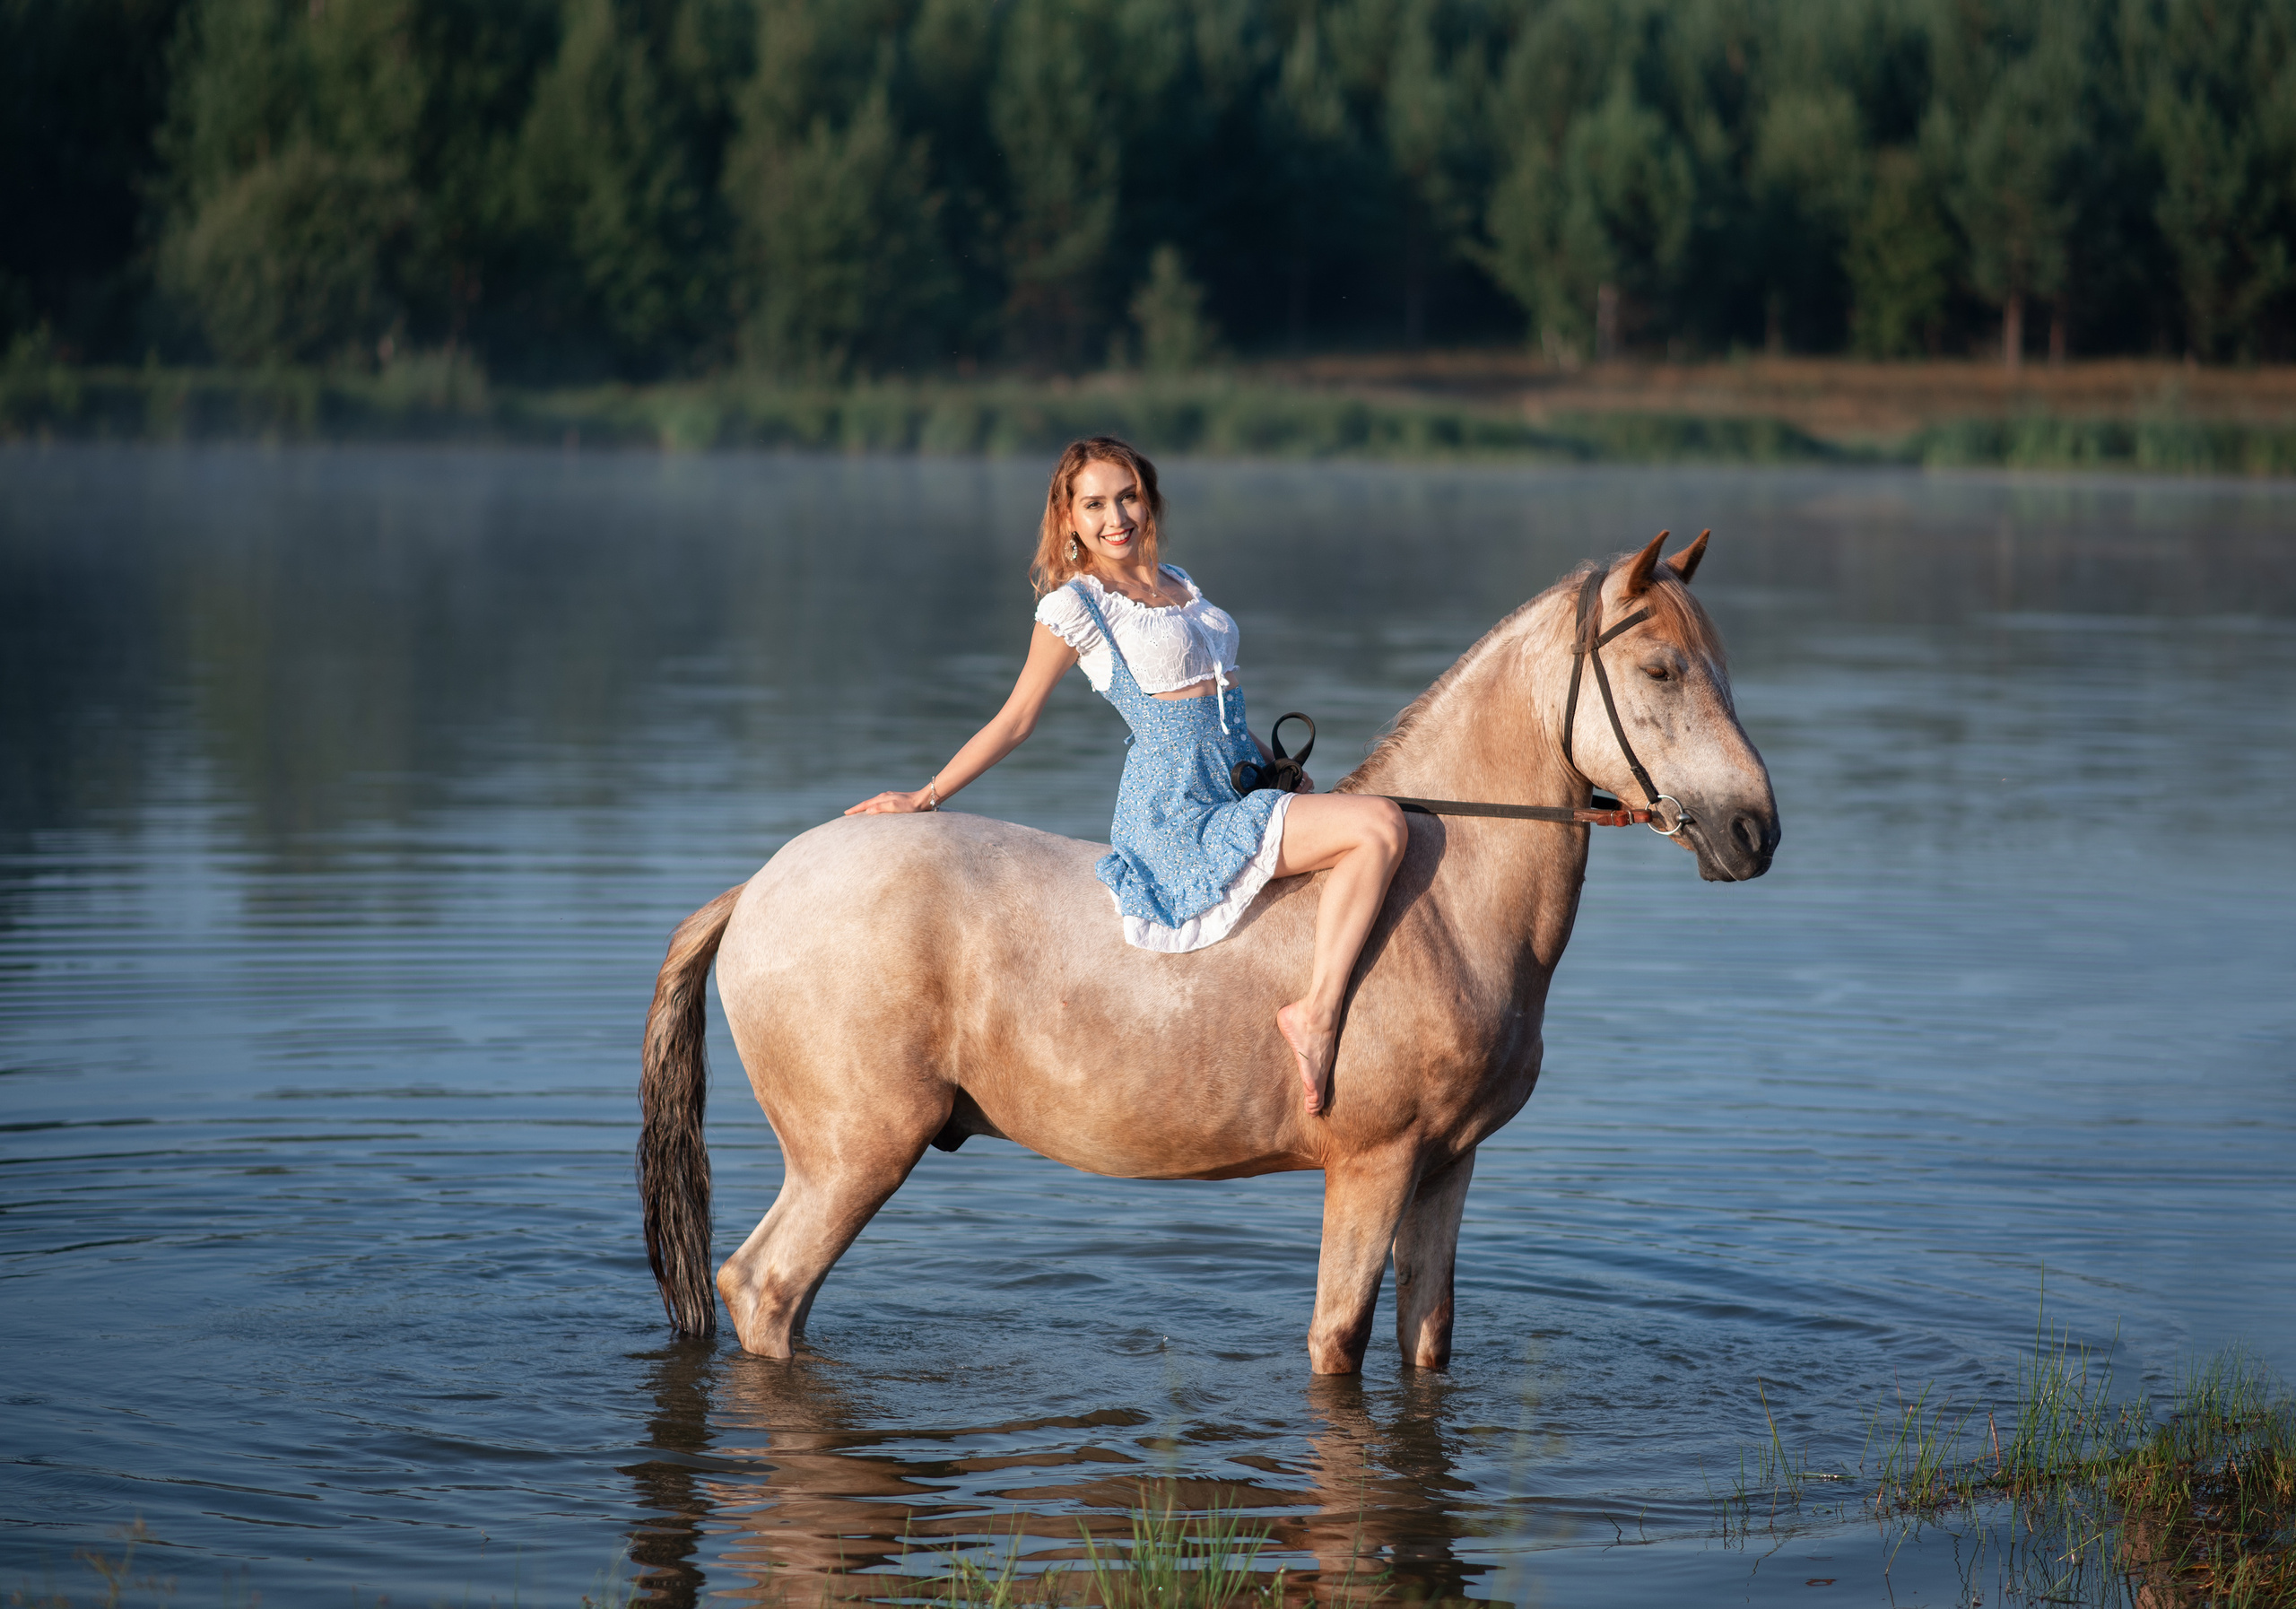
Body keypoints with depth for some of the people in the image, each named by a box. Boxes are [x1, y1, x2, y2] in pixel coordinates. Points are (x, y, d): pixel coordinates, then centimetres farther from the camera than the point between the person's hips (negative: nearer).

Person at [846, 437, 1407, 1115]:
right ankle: (1317, 1011, -23)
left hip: (1236, 797, 8)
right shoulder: (1073, 606, -6)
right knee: (1378, 825, -22)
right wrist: (925, 798, 3)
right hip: (1176, 813, -8)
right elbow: (1015, 721, 2)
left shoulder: (1176, 584, 16)